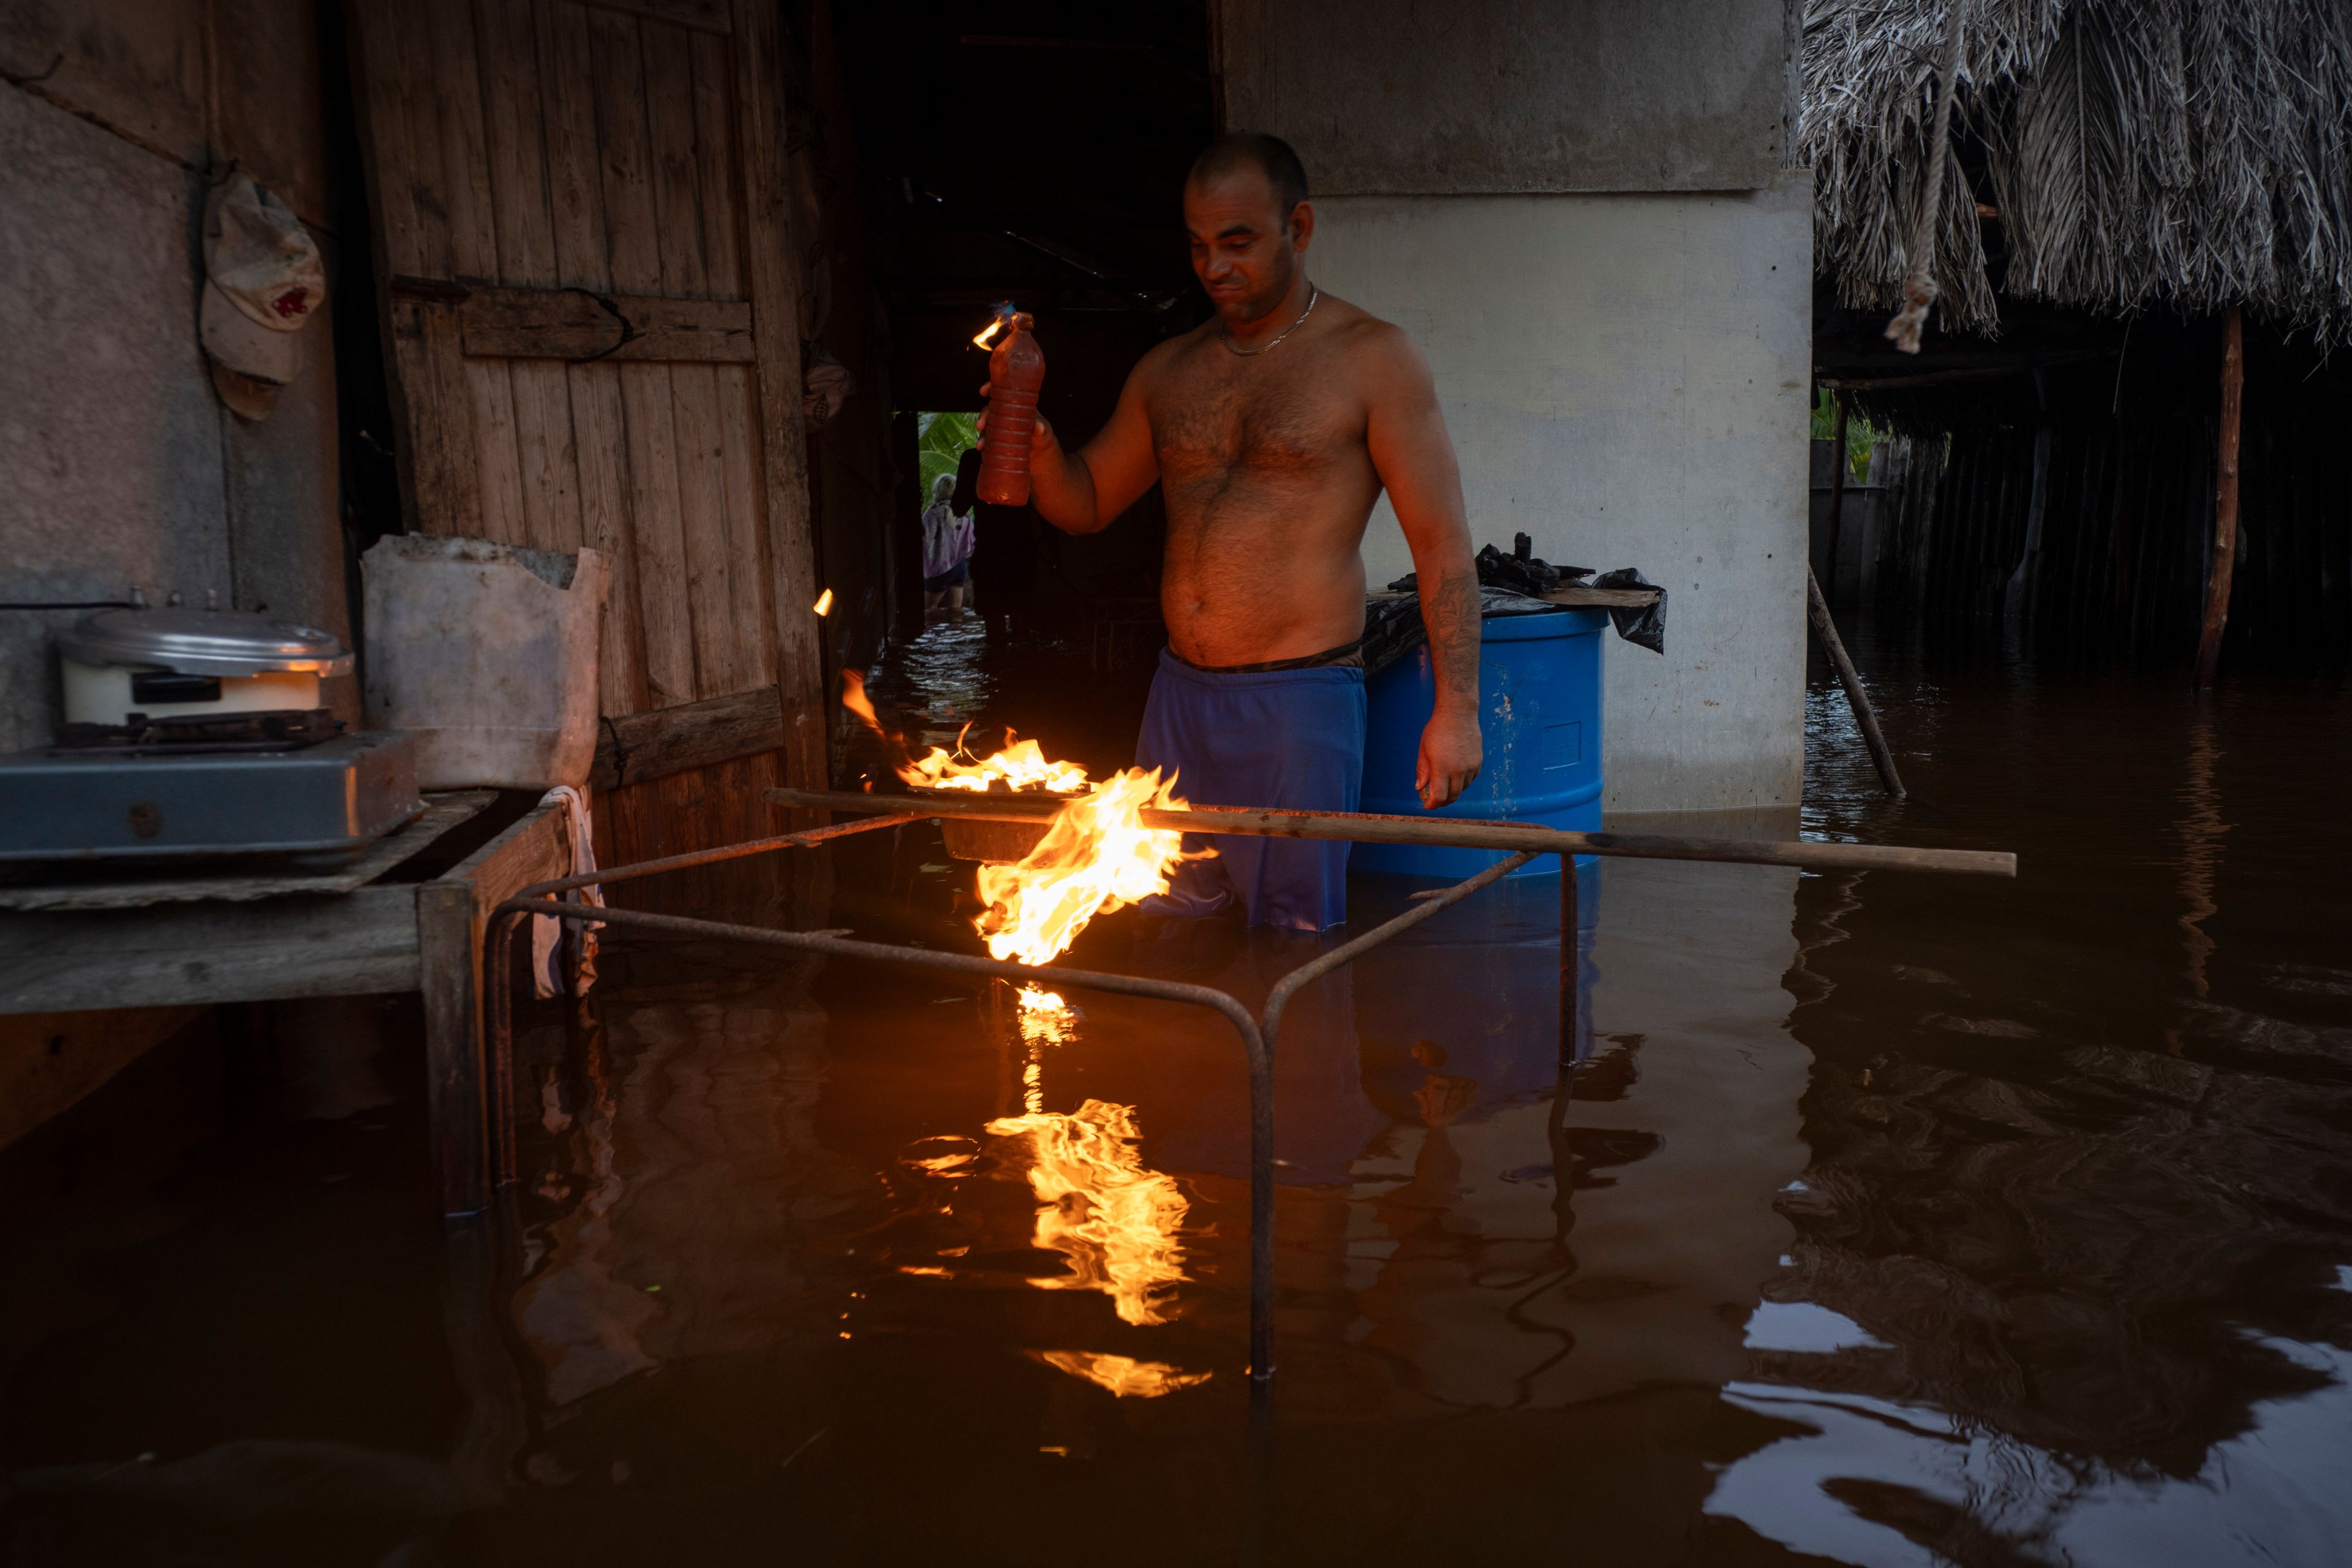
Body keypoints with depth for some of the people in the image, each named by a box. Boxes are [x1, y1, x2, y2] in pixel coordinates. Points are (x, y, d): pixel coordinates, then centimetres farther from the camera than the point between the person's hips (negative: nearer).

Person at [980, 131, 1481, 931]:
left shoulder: (1371, 359, -3)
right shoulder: (1167, 372, 12)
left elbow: (1442, 543, -5)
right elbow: (1085, 504, 20)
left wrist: (1455, 709, -12)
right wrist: (1039, 450, -3)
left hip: (1301, 702, -5)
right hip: (1178, 694, 5)